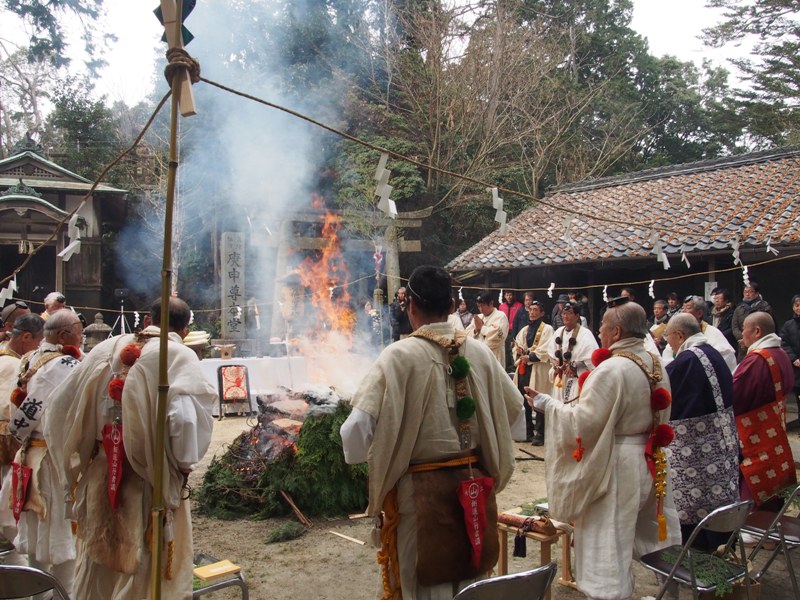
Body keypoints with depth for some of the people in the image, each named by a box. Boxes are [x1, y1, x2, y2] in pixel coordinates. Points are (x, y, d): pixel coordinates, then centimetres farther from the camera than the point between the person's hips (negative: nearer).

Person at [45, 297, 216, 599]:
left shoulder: (106, 349, 2)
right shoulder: (179, 357, -13)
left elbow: (62, 403, 6)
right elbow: (184, 418, -27)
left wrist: (78, 457, 15)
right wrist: (183, 463, -9)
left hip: (100, 479, 5)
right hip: (150, 485, -5)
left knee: (97, 568, 22)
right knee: (143, 576, 11)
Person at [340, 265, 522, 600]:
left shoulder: (400, 355, -15)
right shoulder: (480, 352, -2)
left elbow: (359, 427, -22)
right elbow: (515, 415, 8)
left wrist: (356, 453, -1)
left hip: (421, 489, -4)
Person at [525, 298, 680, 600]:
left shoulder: (612, 369, -23)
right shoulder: (657, 365, 4)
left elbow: (582, 424, -22)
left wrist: (547, 404, -11)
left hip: (615, 469, -9)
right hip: (649, 465, 9)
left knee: (607, 552, 3)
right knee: (647, 538, 21)